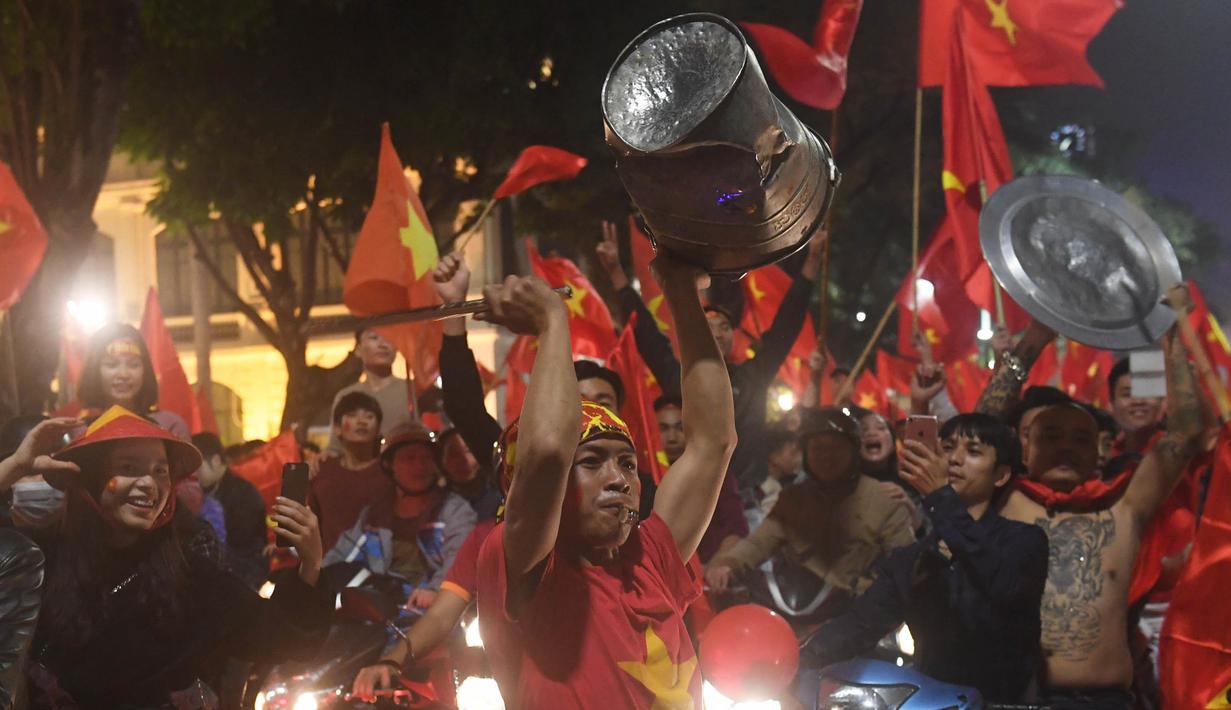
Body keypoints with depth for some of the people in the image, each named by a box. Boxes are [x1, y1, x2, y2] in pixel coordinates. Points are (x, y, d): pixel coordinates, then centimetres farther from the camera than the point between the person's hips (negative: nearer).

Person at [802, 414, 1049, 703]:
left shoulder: (1024, 541, 0)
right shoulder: (909, 558, 13)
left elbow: (1004, 584, -23)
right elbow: (859, 625, 1)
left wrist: (941, 496, -22)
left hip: (998, 702, -3)